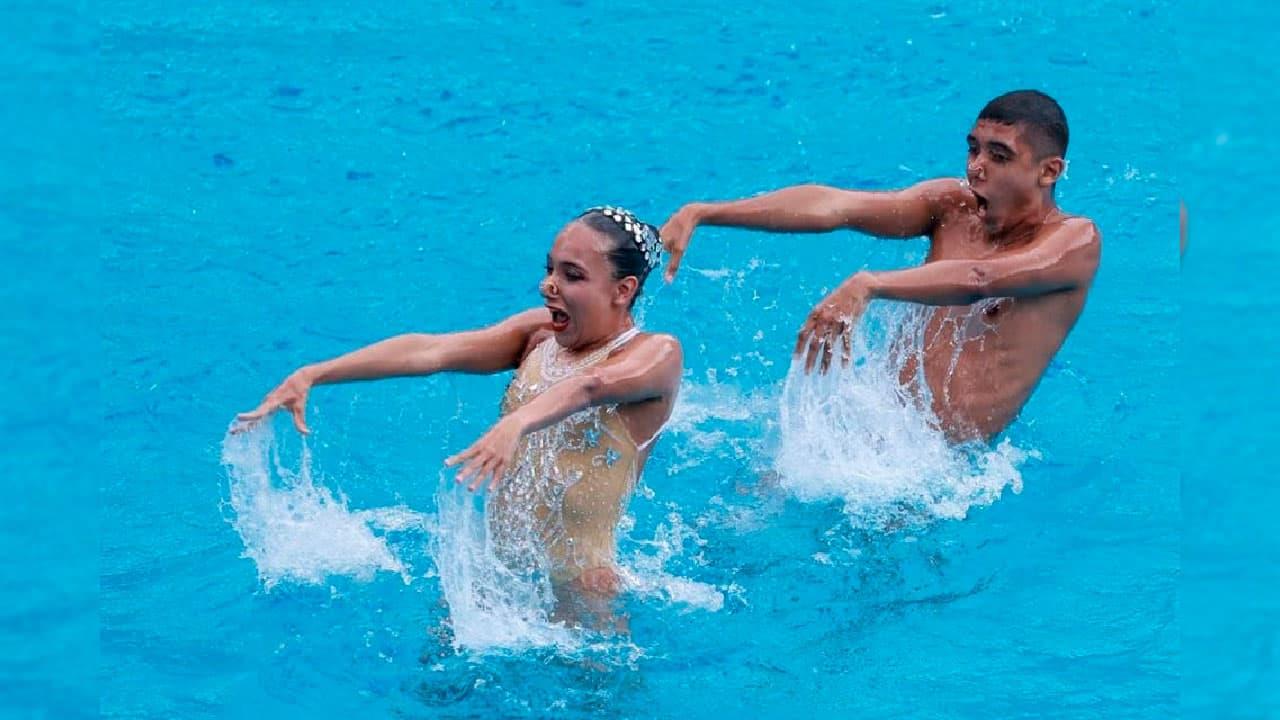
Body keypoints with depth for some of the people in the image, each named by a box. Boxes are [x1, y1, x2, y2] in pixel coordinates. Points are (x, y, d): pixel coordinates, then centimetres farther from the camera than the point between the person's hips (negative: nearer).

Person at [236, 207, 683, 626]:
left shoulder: (657, 354, -11)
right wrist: (310, 376, -16)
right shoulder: (540, 332, 7)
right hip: (493, 568, 6)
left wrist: (515, 424, -54)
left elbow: (590, 385, -33)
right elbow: (430, 351, -6)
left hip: (573, 591, -6)